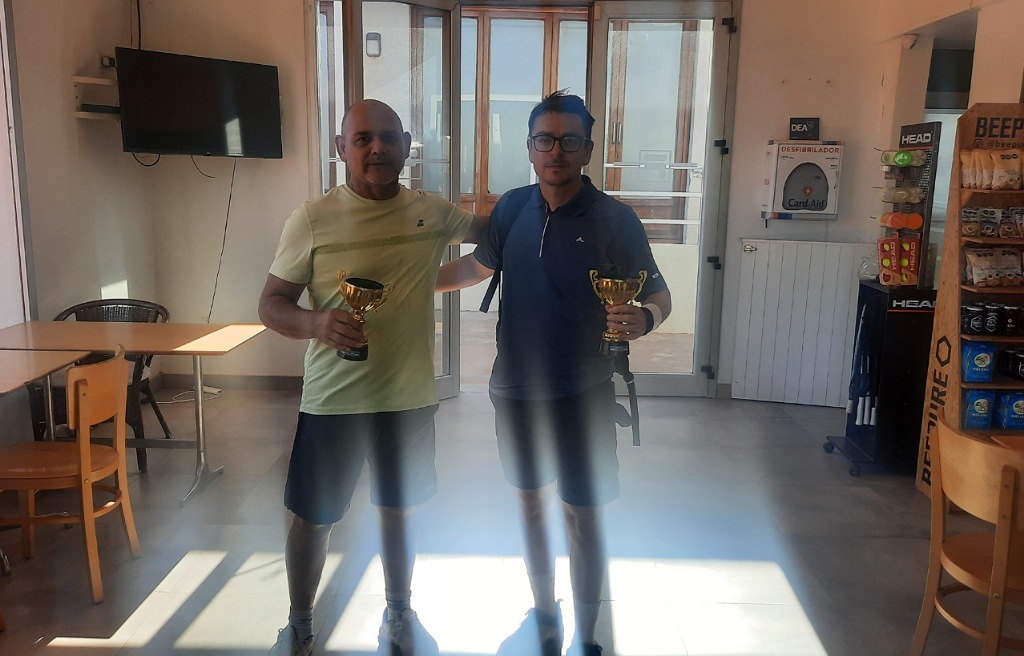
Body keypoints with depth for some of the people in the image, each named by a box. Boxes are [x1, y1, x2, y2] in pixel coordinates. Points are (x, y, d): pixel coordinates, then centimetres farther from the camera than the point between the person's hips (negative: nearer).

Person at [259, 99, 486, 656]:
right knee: (312, 520, 11)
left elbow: (484, 229, 20)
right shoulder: (312, 219, -9)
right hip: (332, 400, -2)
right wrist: (316, 324, -28)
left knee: (399, 510, 19)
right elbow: (271, 304, -8)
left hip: (410, 398, 3)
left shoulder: (432, 212, 0)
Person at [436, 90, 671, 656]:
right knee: (530, 503, 18)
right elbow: (477, 265, 17)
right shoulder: (512, 208, 1)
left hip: (583, 396, -4)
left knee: (583, 517, 4)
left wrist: (643, 319, -30)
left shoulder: (614, 220, -12)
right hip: (515, 390, 4)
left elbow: (659, 292, -8)